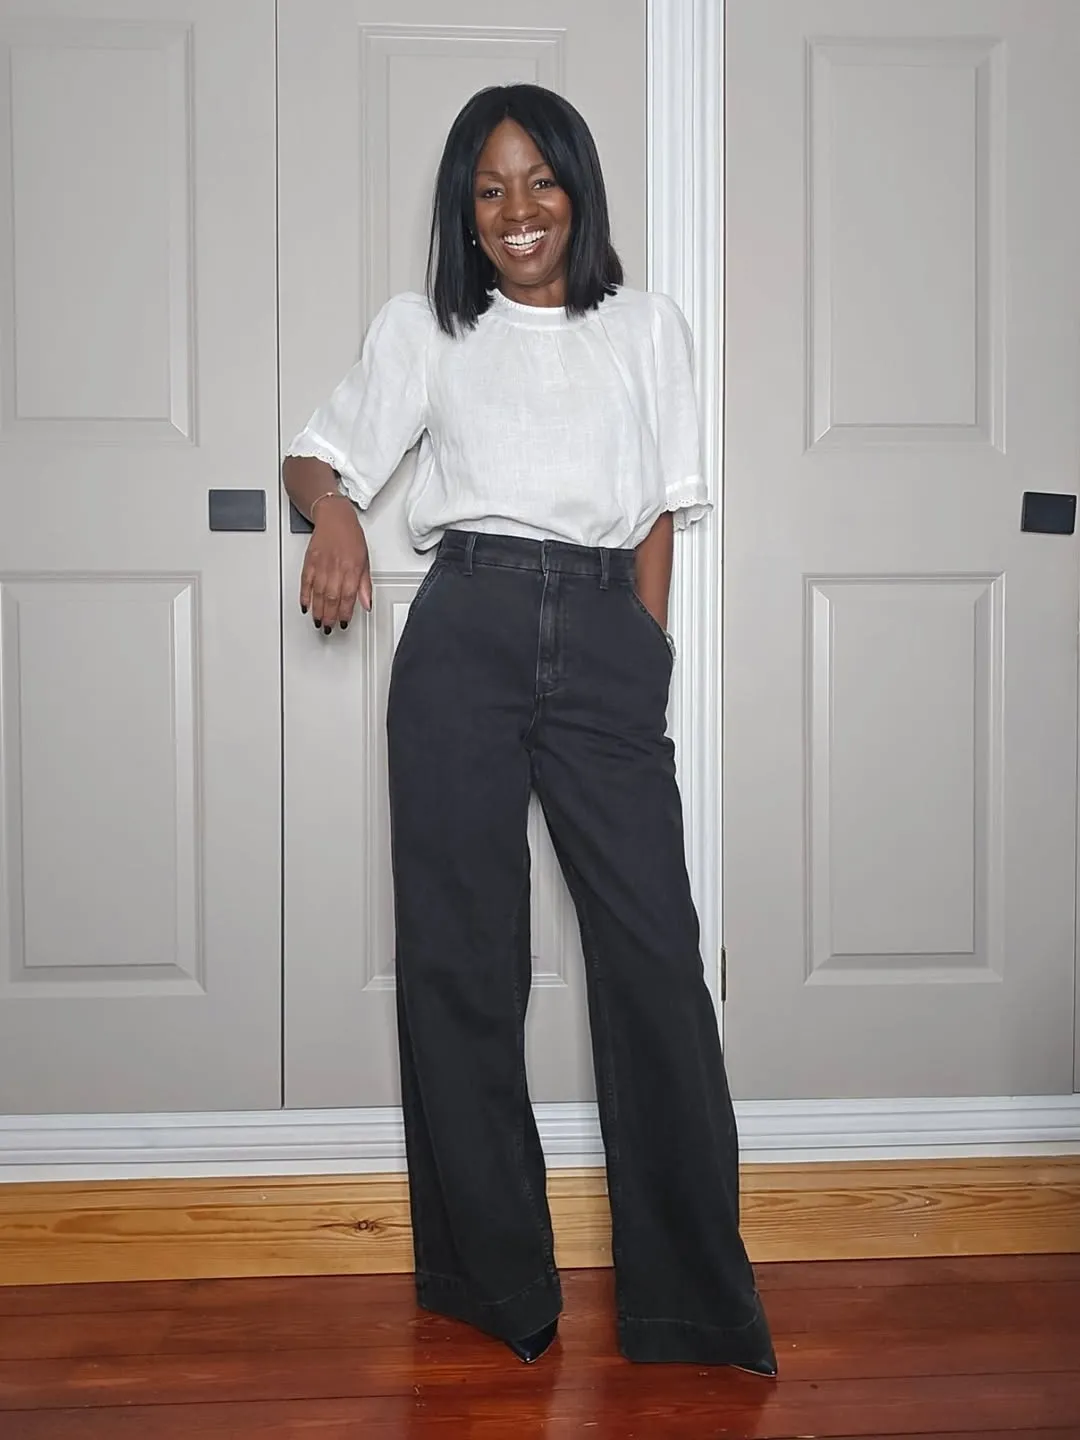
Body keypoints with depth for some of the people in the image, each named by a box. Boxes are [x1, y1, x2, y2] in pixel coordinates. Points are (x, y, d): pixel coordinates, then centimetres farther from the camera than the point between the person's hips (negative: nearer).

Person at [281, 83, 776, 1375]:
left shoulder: (646, 328, 18)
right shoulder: (422, 329, 15)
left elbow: (658, 516, 15)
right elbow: (316, 454, 10)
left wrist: (640, 665, 5)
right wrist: (334, 514, -14)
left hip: (606, 637, 1)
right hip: (465, 634, 0)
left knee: (656, 951, -6)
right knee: (461, 951, 1)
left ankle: (691, 1292, 5)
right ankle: (493, 1275, 15)